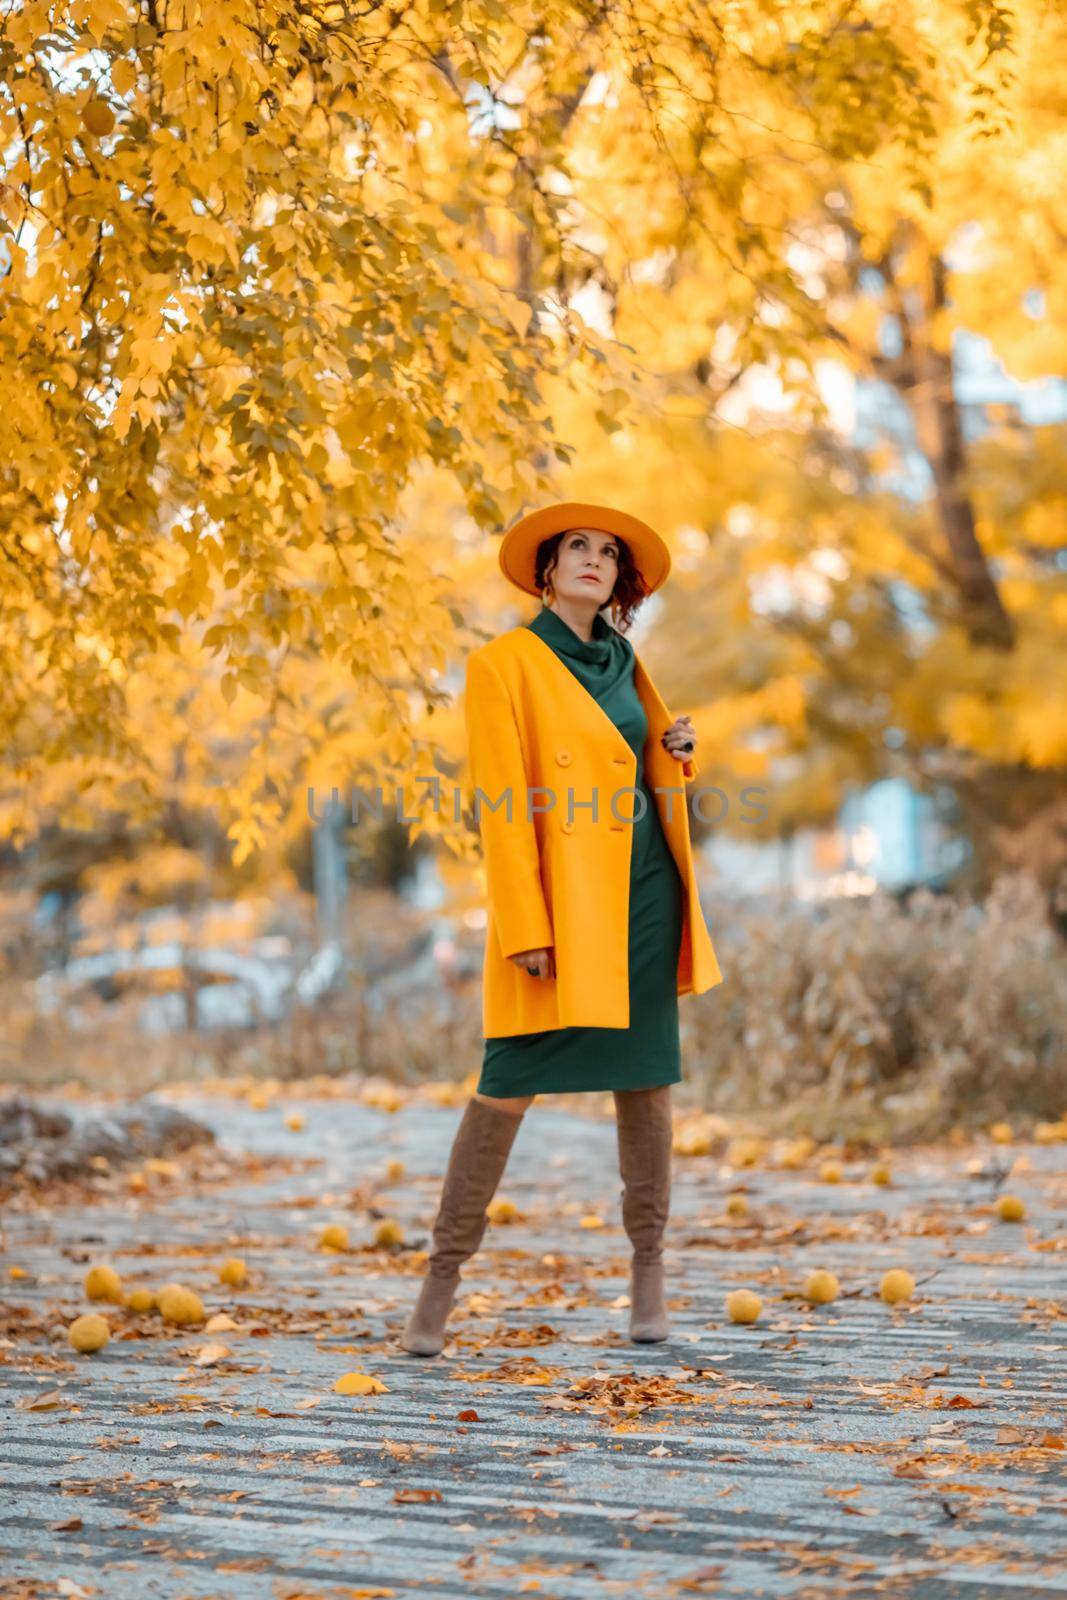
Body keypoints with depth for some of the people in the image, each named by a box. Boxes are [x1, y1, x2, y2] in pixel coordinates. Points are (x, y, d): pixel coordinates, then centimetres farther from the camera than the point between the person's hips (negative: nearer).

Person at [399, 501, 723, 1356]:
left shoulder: (624, 664, 14)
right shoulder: (504, 664, -4)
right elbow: (501, 804, -10)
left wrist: (680, 751, 2)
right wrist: (526, 930, -16)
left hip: (644, 892, 6)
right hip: (560, 894, -6)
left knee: (647, 1077, 7)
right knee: (508, 1083, -6)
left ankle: (649, 1265, 18)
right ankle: (444, 1273, 4)